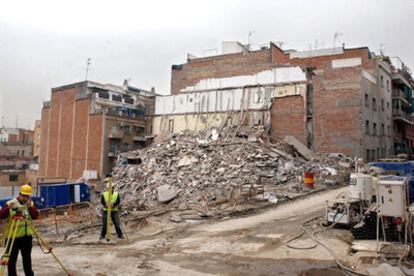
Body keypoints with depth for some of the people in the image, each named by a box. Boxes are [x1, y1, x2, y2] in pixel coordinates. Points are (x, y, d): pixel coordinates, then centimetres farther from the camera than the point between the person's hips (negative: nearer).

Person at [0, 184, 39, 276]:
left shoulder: (30, 204, 4)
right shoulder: (10, 203, -8)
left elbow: (35, 216, -7)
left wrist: (30, 207, -21)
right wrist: (8, 208, -31)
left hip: (27, 236, 4)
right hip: (13, 236, -4)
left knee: (27, 258, 16)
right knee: (12, 259, 2)